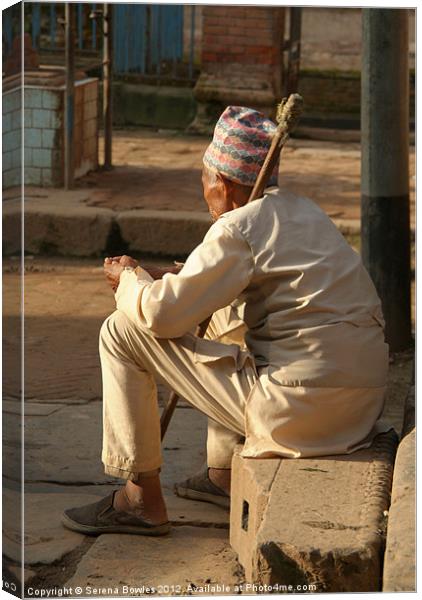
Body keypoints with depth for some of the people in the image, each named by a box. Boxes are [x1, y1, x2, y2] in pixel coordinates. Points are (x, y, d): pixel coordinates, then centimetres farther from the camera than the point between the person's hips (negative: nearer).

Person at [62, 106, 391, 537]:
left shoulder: (239, 227, -11)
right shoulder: (302, 211, 16)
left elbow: (162, 313, -15)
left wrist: (128, 280, 7)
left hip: (299, 413, -9)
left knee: (122, 332, -2)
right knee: (225, 317, 37)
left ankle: (141, 498, 5)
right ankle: (223, 474, 38)